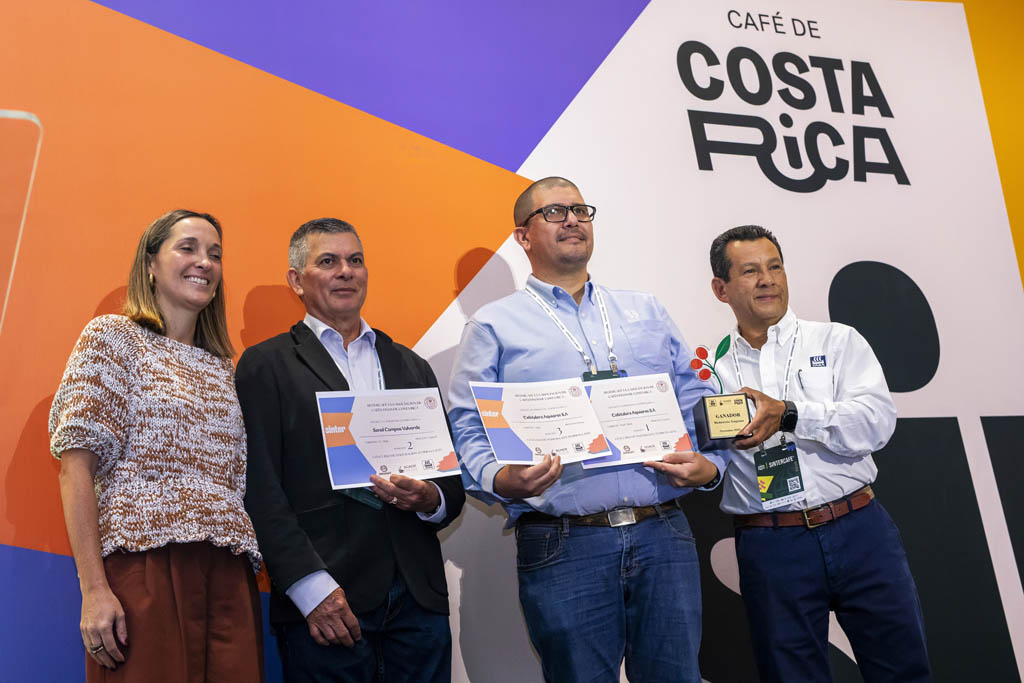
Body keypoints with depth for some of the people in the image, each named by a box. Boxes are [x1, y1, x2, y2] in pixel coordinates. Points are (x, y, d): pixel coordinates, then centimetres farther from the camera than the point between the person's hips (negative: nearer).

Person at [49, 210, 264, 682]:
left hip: (229, 577, 5)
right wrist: (93, 588, -13)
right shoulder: (113, 337, 3)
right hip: (145, 569, -4)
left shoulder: (222, 368, 18)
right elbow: (76, 467, -5)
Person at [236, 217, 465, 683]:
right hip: (323, 607, -3)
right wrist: (313, 588, -14)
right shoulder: (266, 365, 2)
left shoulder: (412, 367, 15)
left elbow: (453, 480, 15)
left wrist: (430, 499, -7)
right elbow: (260, 488, -6)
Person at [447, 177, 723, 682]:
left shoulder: (646, 312, 17)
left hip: (664, 533, 4)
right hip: (563, 545, -3)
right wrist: (501, 481, -20)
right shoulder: (494, 325, 5)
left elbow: (695, 399, 15)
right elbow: (468, 431, -2)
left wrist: (709, 462, -2)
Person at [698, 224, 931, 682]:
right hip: (769, 546, 0)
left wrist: (788, 415, -19)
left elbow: (877, 420, -9)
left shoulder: (837, 341, 6)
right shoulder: (711, 369, 6)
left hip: (859, 529, 1)